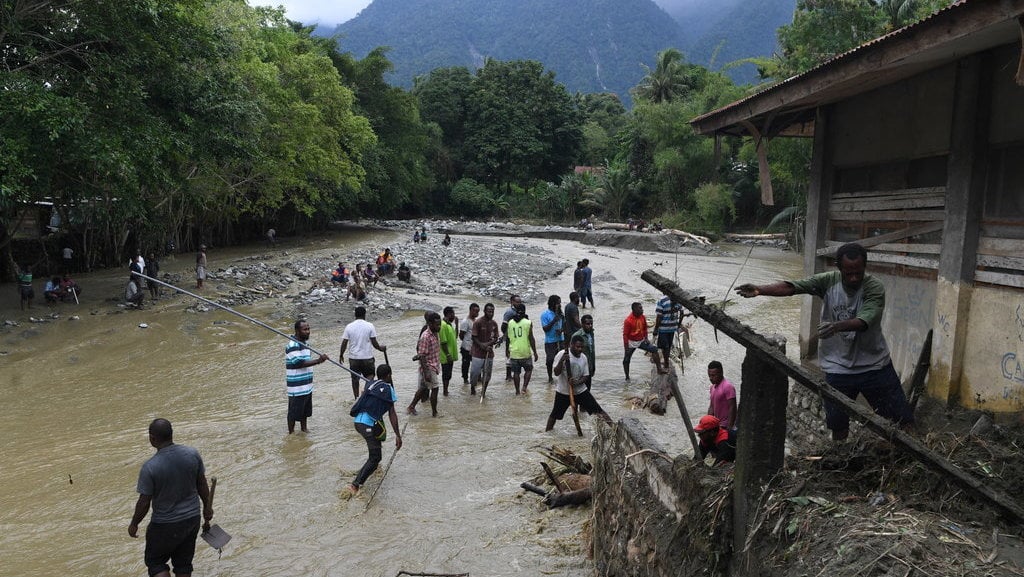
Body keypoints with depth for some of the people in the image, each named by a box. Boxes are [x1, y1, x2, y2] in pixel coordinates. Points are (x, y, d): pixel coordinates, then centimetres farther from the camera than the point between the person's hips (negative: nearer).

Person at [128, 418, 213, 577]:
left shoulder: (150, 467, -23)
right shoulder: (192, 454, -11)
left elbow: (144, 503, -14)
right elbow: (202, 484, 2)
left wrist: (134, 524, 4)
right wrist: (207, 506, 17)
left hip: (165, 525, -4)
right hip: (192, 519, 5)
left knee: (155, 562, 17)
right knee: (184, 563, 20)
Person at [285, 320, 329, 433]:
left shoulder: (305, 342, 10)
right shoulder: (292, 345, -21)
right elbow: (300, 363, -28)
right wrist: (318, 360, -32)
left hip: (307, 385, 9)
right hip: (296, 387, -9)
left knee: (306, 409, 21)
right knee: (294, 411, 3)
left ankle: (304, 428, 36)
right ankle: (291, 433, 16)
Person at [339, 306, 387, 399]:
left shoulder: (349, 327, -5)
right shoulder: (370, 326, -9)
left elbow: (344, 343, -3)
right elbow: (374, 343, -7)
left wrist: (341, 355, 11)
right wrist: (381, 348, 12)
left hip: (353, 357, 1)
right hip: (367, 357, -1)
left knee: (355, 378, 15)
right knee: (369, 377, 13)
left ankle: (356, 398, 22)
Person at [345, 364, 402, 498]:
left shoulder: (370, 385, 16)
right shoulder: (388, 389, -1)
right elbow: (392, 414, -6)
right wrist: (398, 436, -7)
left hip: (357, 422, 8)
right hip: (369, 425, -7)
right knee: (375, 458, -3)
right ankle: (356, 484, -17)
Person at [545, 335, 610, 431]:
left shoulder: (583, 357, -4)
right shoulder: (562, 354, -15)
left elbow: (585, 376, -1)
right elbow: (556, 373, -20)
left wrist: (577, 382, -22)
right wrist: (561, 360, -36)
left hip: (580, 390, 2)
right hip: (563, 391, -2)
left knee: (598, 410, -3)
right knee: (555, 414, 9)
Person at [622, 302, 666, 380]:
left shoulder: (643, 317, -4)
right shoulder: (628, 320, -22)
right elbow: (625, 334, -17)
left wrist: (646, 338, 3)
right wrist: (626, 348, -17)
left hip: (641, 341, 5)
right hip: (631, 342, -5)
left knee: (654, 349, -7)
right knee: (626, 360, 2)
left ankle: (659, 369, -3)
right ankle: (627, 377, 18)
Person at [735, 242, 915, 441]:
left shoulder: (875, 288, -16)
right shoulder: (828, 281, -9)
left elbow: (864, 321, -32)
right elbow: (791, 287, -23)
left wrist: (838, 326, -52)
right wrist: (760, 289, -41)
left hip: (875, 366, -1)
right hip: (838, 368, 1)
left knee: (903, 421, 6)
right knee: (838, 425, 12)